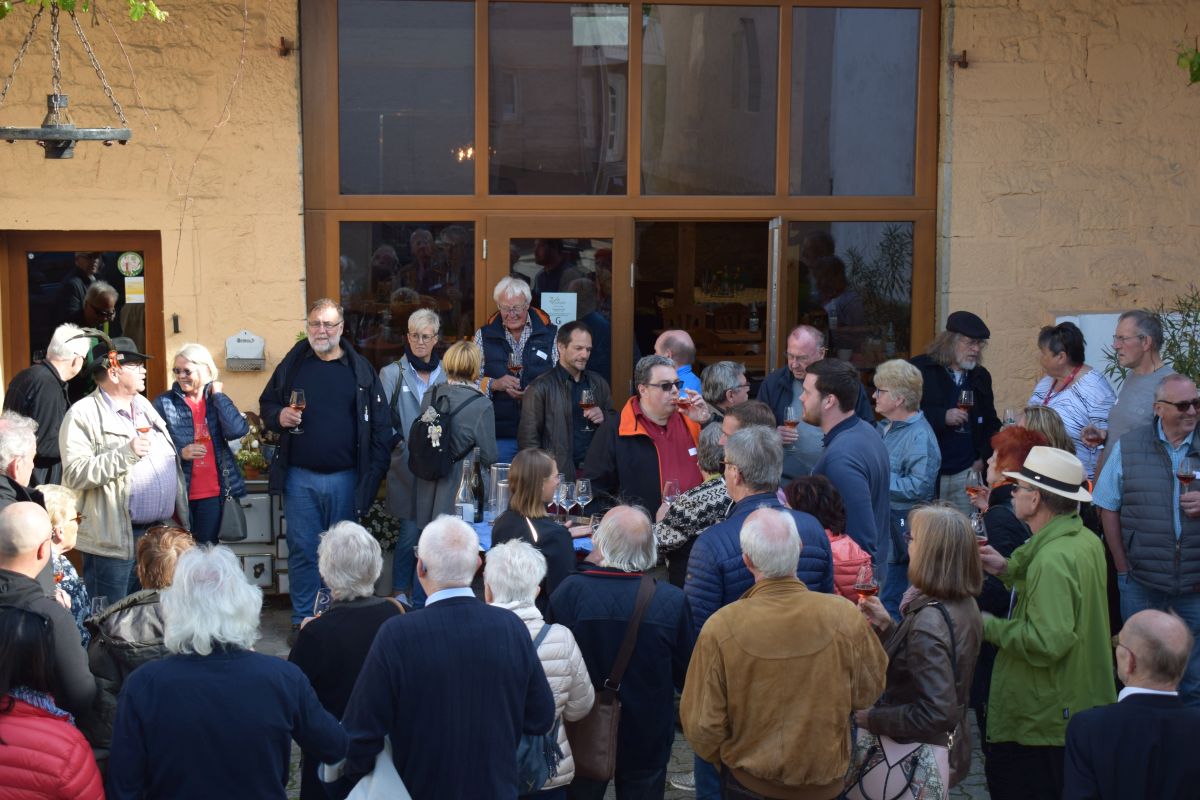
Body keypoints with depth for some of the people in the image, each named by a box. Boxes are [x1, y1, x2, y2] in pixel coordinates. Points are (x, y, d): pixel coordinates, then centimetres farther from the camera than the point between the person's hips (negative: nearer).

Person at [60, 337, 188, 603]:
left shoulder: (144, 406, 15)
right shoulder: (83, 415, -9)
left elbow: (169, 462, 22)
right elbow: (75, 474, -20)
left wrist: (178, 514, 18)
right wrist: (126, 454, -25)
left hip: (158, 533, 7)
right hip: (114, 540, -7)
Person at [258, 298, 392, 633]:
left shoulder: (360, 369, 2)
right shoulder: (292, 365, 6)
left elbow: (381, 425, 1)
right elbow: (266, 405, 15)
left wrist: (374, 472, -6)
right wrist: (279, 416, -9)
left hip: (345, 479, -1)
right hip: (299, 477, 1)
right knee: (302, 551, 4)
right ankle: (302, 619, 14)